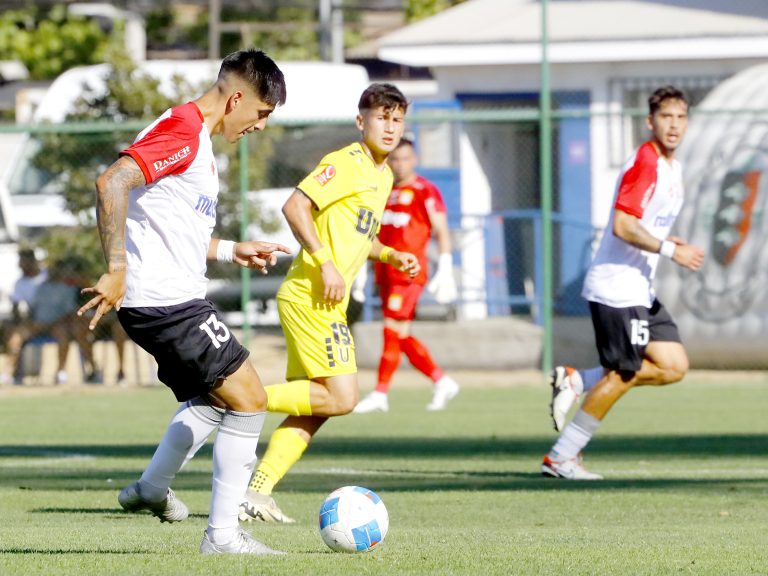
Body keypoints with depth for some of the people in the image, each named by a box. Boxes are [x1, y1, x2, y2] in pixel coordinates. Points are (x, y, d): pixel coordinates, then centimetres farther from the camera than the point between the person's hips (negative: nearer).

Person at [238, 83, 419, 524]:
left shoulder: (384, 177, 19)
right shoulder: (346, 163, -10)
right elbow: (295, 206, -19)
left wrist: (390, 255, 13)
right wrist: (325, 263, -23)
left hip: (329, 302, 10)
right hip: (311, 296, -10)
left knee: (312, 408, 8)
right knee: (341, 397, -15)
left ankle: (257, 494, 7)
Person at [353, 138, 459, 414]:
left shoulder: (425, 191, -4)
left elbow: (441, 232, -7)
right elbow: (374, 235, 23)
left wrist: (445, 272, -15)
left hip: (409, 272, -8)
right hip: (385, 273, 8)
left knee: (393, 330, -10)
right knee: (402, 336, 8)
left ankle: (380, 395, -8)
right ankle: (442, 382, 18)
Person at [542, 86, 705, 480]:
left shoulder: (671, 167, 14)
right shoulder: (644, 163, -17)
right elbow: (623, 226, -24)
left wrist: (676, 246, 7)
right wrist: (671, 250, -20)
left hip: (640, 291, 9)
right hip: (616, 288, -9)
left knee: (674, 366, 5)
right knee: (622, 376, -6)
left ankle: (576, 382, 10)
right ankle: (559, 458, 3)